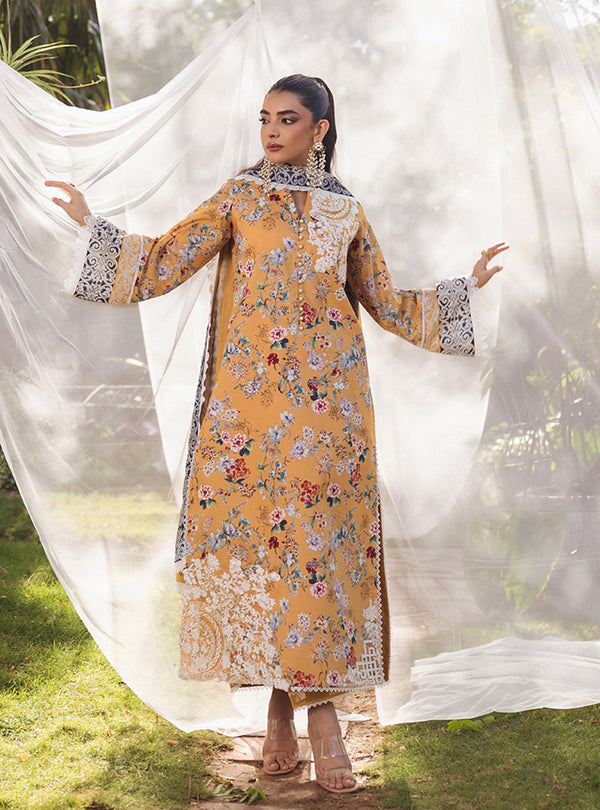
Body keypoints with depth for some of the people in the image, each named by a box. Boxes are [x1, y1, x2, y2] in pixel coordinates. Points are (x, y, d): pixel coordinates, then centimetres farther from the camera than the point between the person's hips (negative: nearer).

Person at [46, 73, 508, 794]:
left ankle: (315, 694, 0)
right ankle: (283, 704, 4)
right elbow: (165, 262, 4)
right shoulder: (239, 199, 9)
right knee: (255, 532, -4)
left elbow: (387, 305, 19)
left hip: (327, 403, 1)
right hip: (251, 398, 0)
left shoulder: (346, 213, 12)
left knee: (320, 539, -5)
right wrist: (91, 224, -2)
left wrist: (465, 286, 16)